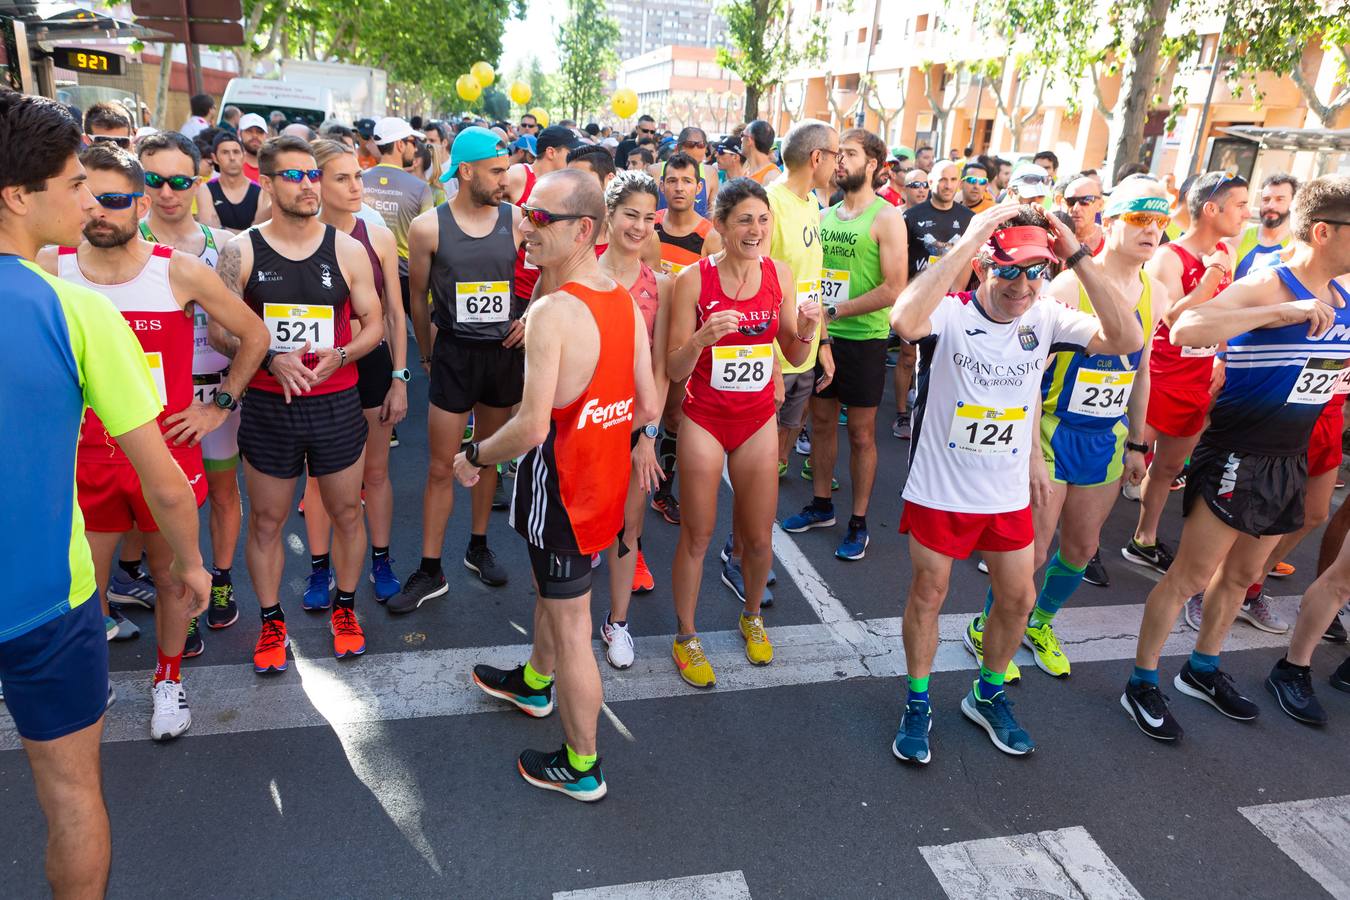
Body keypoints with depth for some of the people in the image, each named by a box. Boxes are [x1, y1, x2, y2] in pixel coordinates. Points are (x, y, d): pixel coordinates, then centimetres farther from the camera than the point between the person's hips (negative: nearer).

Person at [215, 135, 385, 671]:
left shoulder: (347, 250, 0)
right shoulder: (241, 252, -2)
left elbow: (373, 324, 4)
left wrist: (338, 356, -15)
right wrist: (271, 359, -18)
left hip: (337, 404, 1)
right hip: (267, 406, 0)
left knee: (346, 512, 10)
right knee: (266, 520, 9)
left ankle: (344, 607, 31)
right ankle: (272, 621, 28)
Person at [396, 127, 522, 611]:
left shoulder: (517, 220, -1)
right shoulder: (428, 227, -5)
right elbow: (418, 297, 5)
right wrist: (426, 353, 11)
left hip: (505, 352, 2)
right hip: (455, 353, -2)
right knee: (442, 468, 1)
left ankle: (478, 547, 32)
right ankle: (430, 571, 13)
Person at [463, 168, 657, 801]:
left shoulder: (552, 311, -24)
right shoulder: (626, 303, 1)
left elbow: (532, 427, -28)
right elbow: (646, 407, 6)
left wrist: (475, 456, -10)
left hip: (560, 488, -8)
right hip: (605, 480, 9)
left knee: (571, 629, 7)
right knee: (551, 589, 31)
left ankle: (581, 769, 26)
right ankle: (534, 684, 57)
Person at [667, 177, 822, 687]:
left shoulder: (779, 275, -2)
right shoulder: (693, 280, -13)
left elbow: (795, 357, 6)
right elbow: (675, 370, -12)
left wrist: (807, 329, -15)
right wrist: (702, 337, -31)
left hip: (757, 420, 3)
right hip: (705, 419, -3)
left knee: (759, 537, 11)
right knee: (697, 535, 6)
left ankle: (752, 616, 39)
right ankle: (685, 637, 25)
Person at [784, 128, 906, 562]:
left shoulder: (886, 218, -9)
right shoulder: (826, 215, 9)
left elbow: (894, 289, -16)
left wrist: (836, 310, -19)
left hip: (863, 338, -5)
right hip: (822, 335, 6)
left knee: (861, 432, 3)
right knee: (821, 421, 13)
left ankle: (859, 522, 15)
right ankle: (821, 505, 29)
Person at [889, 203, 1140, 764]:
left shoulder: (1046, 320, -6)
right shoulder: (951, 313, -19)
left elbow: (1128, 340, -18)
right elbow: (905, 322, -43)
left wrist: (1078, 258, -22)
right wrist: (966, 241, -38)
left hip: (1009, 496, 4)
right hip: (939, 492, -4)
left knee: (1018, 600, 15)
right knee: (928, 597, 11)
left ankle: (988, 696, 40)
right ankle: (918, 703, 33)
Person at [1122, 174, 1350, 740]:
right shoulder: (1266, 287, -16)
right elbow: (1185, 330, -36)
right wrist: (1285, 312, -35)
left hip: (1290, 460, 8)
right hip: (1235, 456, -8)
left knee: (1242, 574, 18)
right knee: (1192, 575, -3)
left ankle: (1202, 670, 35)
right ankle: (1142, 684, 10)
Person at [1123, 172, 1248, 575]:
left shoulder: (1225, 254, 8)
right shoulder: (1168, 257, -14)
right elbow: (1175, 319, -26)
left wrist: (1221, 359, 10)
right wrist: (1213, 272, -25)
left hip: (1199, 383, 8)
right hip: (1158, 378, -8)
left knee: (1170, 465, 16)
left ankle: (1144, 540, 30)